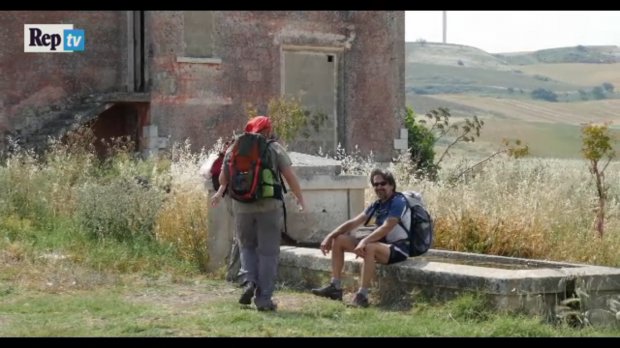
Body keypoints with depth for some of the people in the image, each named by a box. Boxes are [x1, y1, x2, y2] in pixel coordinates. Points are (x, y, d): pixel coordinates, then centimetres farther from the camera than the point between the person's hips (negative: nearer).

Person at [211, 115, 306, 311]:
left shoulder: (234, 149, 8)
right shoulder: (274, 148, 0)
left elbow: (223, 179, 15)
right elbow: (290, 176, -5)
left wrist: (220, 192, 35)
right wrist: (300, 198, 7)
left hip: (242, 207, 2)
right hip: (269, 206, -2)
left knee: (247, 246, 21)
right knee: (268, 252, 4)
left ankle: (250, 281, -2)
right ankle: (263, 299, 3)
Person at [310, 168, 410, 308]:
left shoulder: (398, 202, -14)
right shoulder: (376, 206, 11)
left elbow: (386, 228, -27)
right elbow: (353, 223, 8)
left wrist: (364, 241, -38)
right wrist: (330, 236, -3)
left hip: (400, 247, -9)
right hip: (382, 243, 9)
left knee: (369, 248, -41)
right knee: (338, 240, 3)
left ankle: (362, 296, -38)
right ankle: (335, 287, -3)